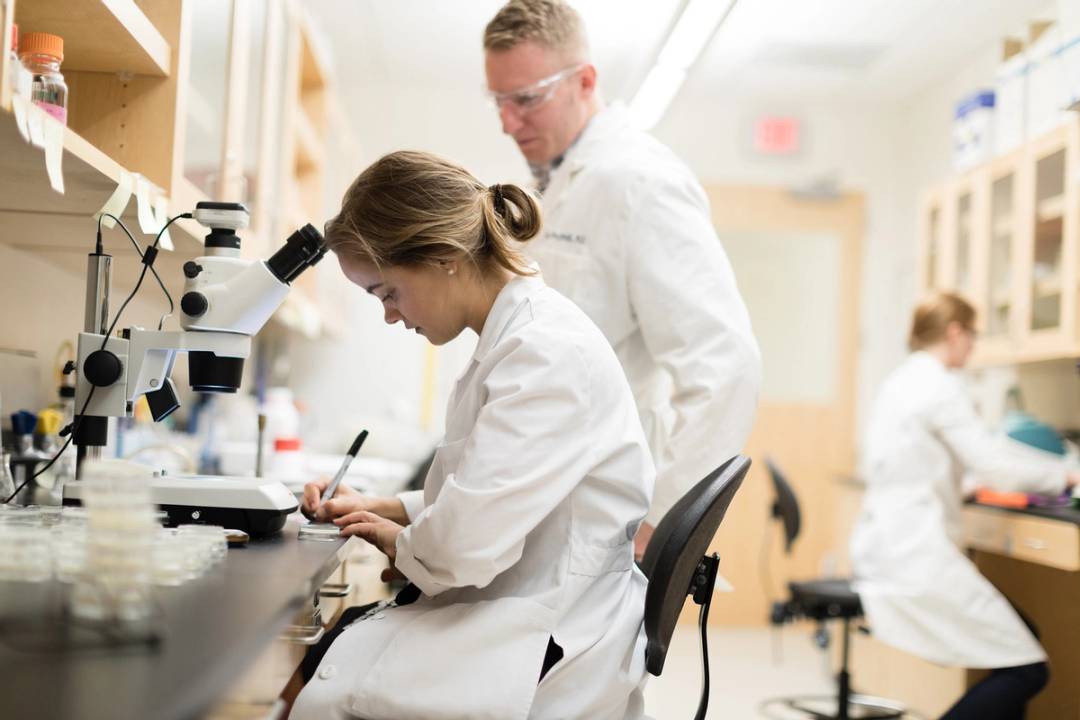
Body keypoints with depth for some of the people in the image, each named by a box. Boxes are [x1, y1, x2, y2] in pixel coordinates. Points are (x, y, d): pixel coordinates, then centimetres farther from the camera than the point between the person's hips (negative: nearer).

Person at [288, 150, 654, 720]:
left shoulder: (548, 354, -22)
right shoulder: (521, 335, 10)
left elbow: (463, 548, -26)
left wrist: (403, 542, -5)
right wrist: (382, 508, 12)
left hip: (551, 653, -9)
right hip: (522, 614, 9)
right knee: (314, 650, 3)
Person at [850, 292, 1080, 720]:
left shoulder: (902, 382, 16)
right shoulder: (939, 385, -13)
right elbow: (992, 464, -15)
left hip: (884, 551, 10)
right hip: (918, 556, -10)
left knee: (1021, 635, 16)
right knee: (1027, 670, -5)